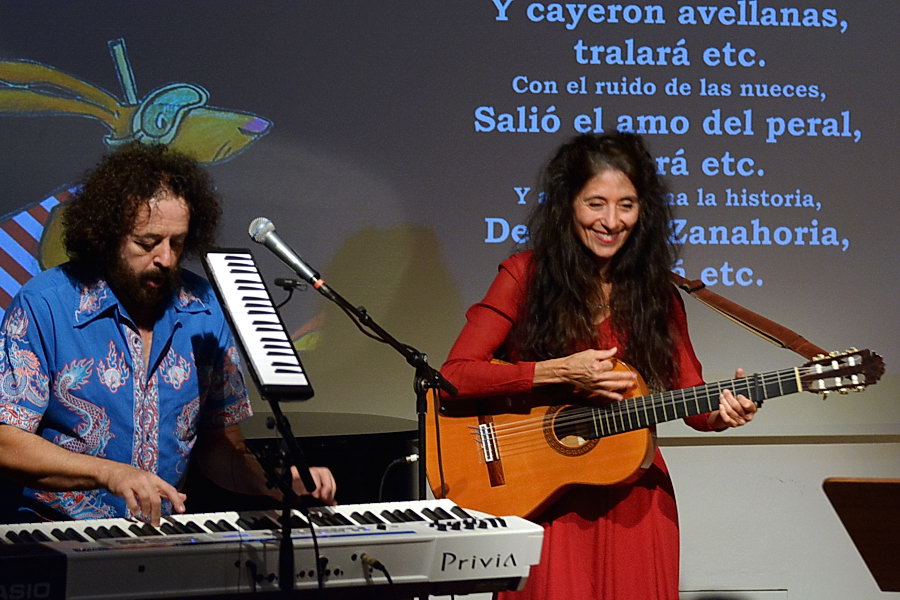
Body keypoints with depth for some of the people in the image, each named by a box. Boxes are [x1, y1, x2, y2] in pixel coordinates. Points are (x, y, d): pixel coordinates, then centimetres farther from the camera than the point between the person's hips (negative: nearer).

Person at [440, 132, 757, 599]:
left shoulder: (655, 292, 4)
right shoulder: (527, 275, -6)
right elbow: (452, 378, -13)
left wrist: (721, 412, -19)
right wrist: (558, 373, -20)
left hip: (632, 497, 3)